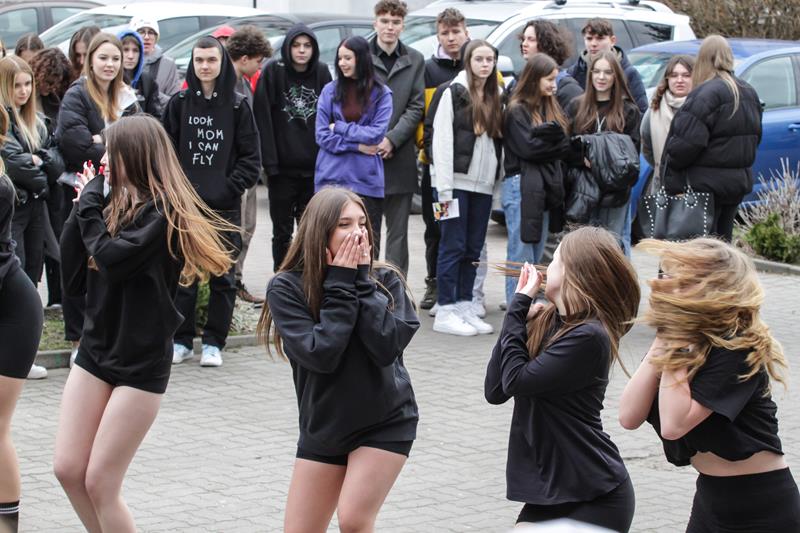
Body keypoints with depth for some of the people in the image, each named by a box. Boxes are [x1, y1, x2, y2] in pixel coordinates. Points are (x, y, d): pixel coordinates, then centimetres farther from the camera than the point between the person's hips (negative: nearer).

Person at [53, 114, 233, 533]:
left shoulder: (165, 212, -14)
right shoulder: (115, 205, 6)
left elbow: (113, 259, -26)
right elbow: (74, 279, 4)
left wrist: (89, 204, -13)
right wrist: (82, 210, -4)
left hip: (141, 361, -7)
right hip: (96, 348, 7)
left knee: (100, 483, -4)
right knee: (68, 470, 5)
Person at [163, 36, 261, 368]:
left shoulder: (237, 106, 1)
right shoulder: (179, 103, 5)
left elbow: (251, 157, 1)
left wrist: (230, 187, -9)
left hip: (225, 206, -1)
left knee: (222, 276, 3)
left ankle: (214, 343, 11)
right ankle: (181, 341, 13)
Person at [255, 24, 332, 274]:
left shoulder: (322, 73, 4)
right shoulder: (273, 71, -5)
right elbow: (263, 118, -8)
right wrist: (269, 161, -14)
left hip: (315, 168, 2)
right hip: (282, 168, -2)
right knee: (282, 230, 7)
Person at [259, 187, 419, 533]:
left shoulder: (385, 280, -9)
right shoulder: (286, 288, -12)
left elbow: (386, 346, -23)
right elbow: (321, 355, -21)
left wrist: (362, 278, -21)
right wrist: (340, 284, -20)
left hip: (385, 423, -2)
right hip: (322, 427, 2)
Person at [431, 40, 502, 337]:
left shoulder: (495, 99, 15)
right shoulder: (454, 93, -3)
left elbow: (499, 142, 15)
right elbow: (442, 141, -9)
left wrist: (498, 179, 4)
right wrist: (444, 187, -14)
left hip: (483, 185, 6)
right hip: (457, 182, -6)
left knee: (473, 249, 8)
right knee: (453, 246, -4)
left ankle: (465, 308, 13)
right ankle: (446, 312, -1)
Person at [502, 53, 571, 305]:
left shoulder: (551, 109, 16)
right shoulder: (517, 110, -6)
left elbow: (565, 147, 8)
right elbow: (528, 148, -16)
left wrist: (545, 135, -8)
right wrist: (553, 138, -4)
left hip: (545, 188, 8)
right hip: (522, 187, -8)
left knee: (537, 255, 10)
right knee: (521, 254, -6)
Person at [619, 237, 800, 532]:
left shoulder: (739, 350, -20)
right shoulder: (677, 339, 2)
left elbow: (674, 424, -27)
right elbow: (629, 416, -10)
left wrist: (677, 350, -21)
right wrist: (663, 343, -12)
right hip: (710, 498, 7)